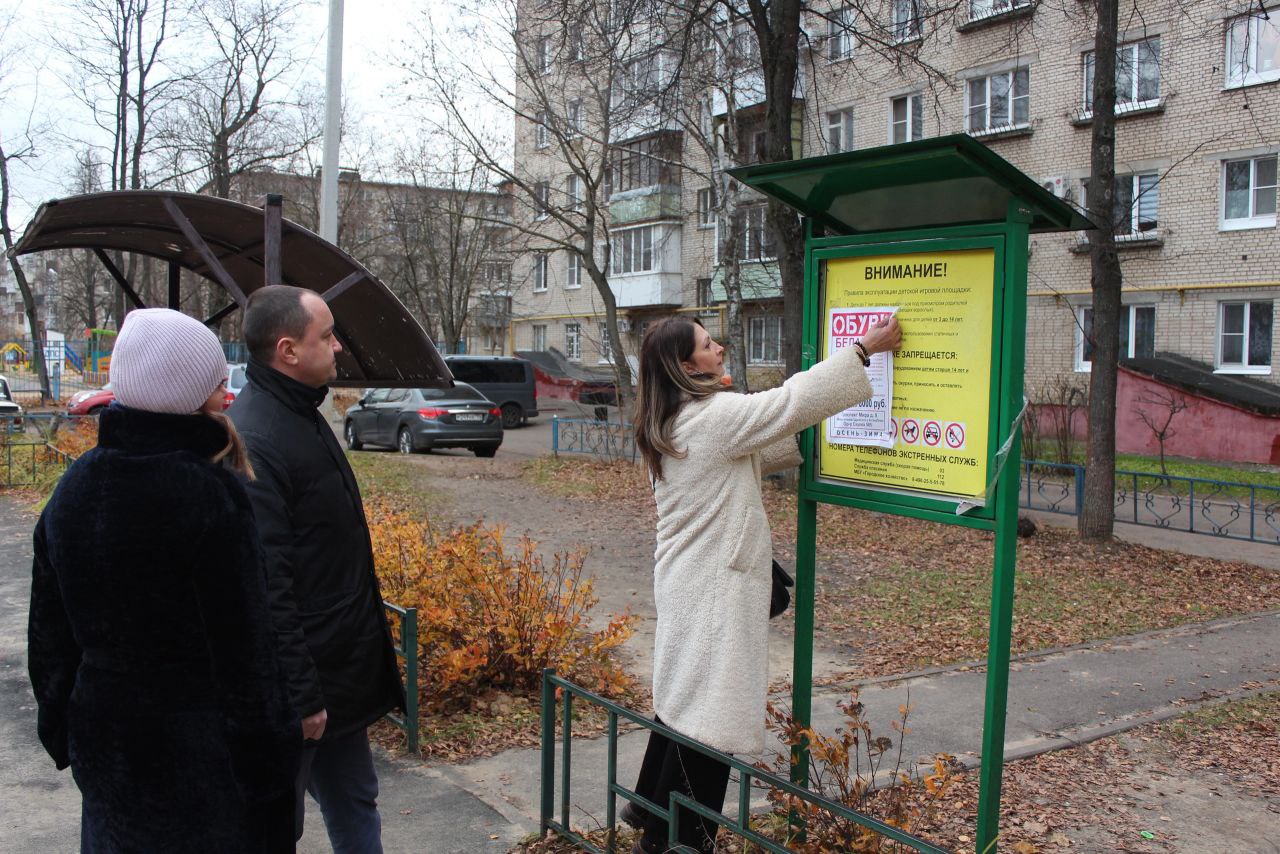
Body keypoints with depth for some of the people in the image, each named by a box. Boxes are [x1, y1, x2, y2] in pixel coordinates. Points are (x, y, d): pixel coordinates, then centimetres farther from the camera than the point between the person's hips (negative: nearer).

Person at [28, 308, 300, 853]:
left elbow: (49, 630, 8)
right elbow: (244, 645, -19)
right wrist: (267, 761, -11)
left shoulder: (73, 488, -1)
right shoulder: (212, 496, -21)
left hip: (105, 744, 6)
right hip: (201, 750, -6)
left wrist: (61, 729, 20)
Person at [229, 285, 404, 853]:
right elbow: (266, 588, -27)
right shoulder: (254, 439, -24)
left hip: (340, 670, 9)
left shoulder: (302, 416, 9)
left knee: (354, 807, 21)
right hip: (298, 679, -9)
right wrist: (298, 695, -23)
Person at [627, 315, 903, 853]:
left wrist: (803, 439, 9)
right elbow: (792, 401, -19)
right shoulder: (714, 416, -19)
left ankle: (650, 810, 35)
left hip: (687, 581, 10)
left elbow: (754, 455, 19)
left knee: (684, 694, 21)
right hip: (714, 587, -10)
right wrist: (865, 349, -12)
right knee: (708, 706, -1)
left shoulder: (671, 424, 11)